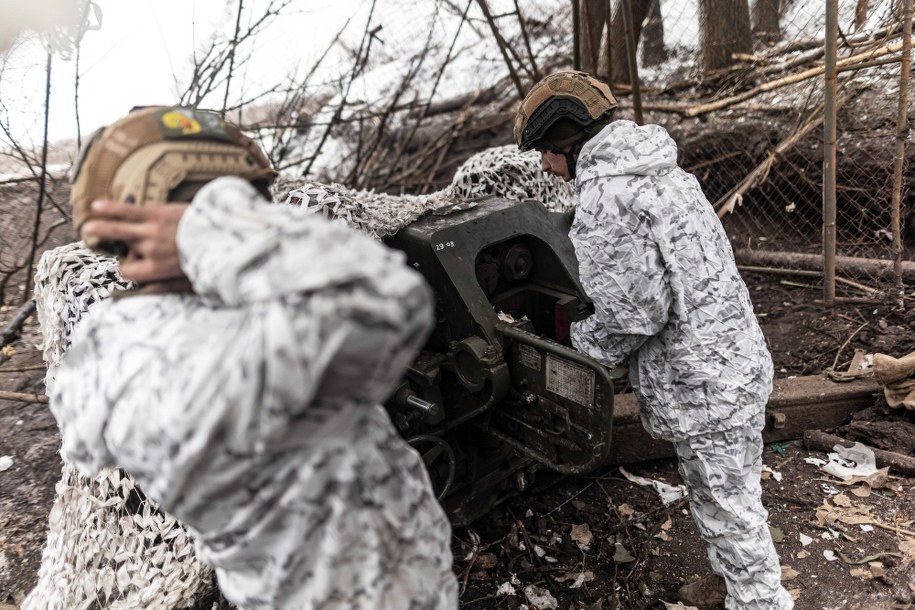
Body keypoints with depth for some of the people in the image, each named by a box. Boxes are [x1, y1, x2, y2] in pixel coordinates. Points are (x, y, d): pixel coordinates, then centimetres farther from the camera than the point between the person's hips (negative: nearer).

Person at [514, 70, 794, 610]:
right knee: (733, 496, 26)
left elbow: (631, 311, -23)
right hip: (740, 358, 10)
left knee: (727, 508, 9)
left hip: (701, 384, -10)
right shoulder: (663, 170, 9)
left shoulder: (605, 200, -21)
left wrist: (573, 357, -5)